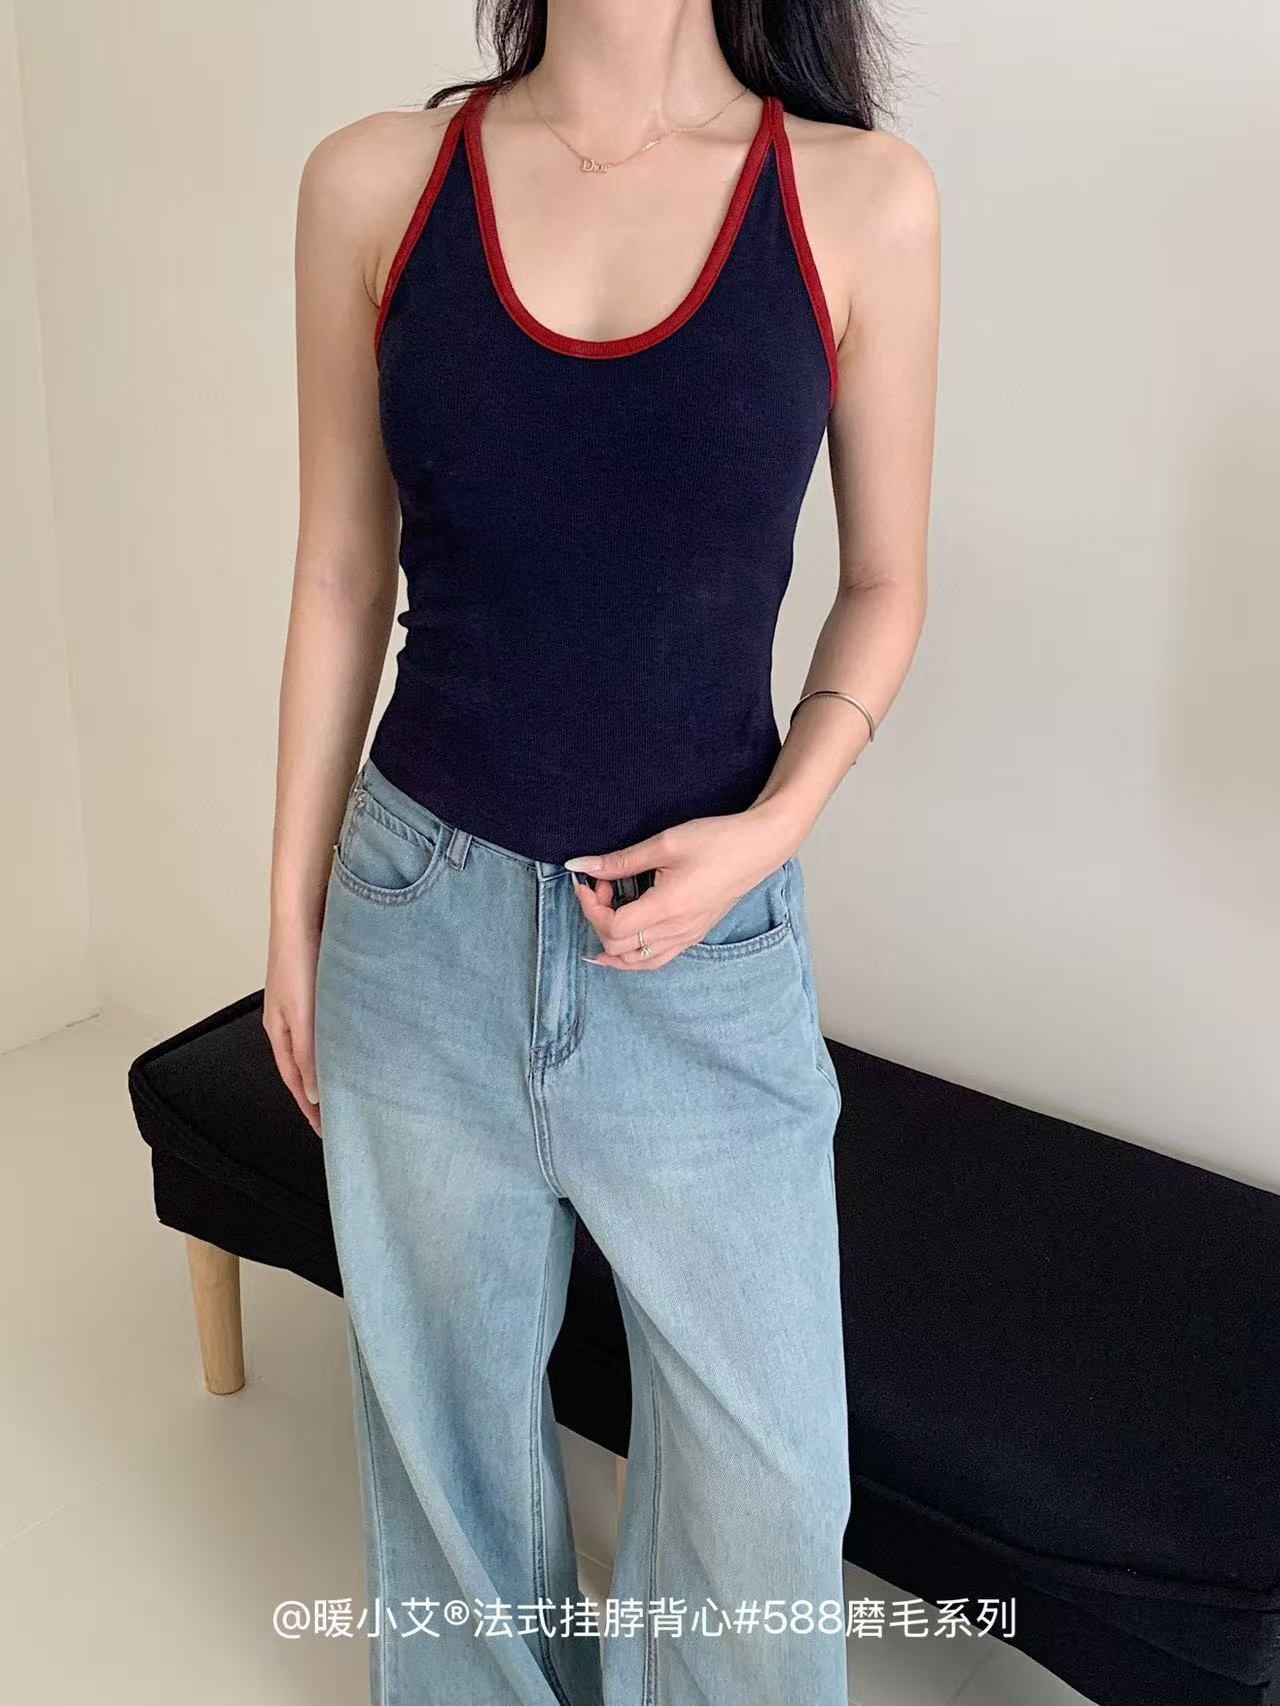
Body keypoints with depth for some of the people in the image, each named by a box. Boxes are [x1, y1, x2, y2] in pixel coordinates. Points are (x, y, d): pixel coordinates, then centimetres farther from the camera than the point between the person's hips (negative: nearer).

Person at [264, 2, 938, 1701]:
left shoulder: (864, 200, -6)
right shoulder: (374, 182, -3)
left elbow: (884, 584, 3)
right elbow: (342, 576, 3)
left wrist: (770, 828, -13)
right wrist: (293, 916, 6)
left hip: (708, 941, -1)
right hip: (424, 924, 1)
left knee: (766, 1476, 11)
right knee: (445, 1411, 20)